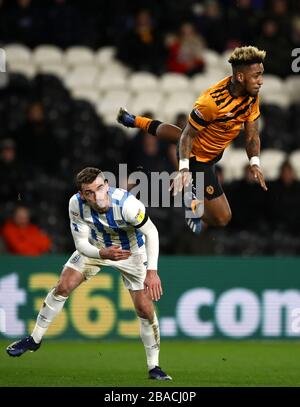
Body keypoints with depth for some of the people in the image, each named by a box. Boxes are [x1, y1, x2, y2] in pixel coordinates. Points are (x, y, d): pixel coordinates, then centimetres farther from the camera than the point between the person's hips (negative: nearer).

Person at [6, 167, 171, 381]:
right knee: (63, 287, -6)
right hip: (95, 247, 3)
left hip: (131, 251, -3)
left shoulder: (126, 204, -38)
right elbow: (81, 242, -18)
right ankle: (35, 338, 13)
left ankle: (154, 367, 7)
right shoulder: (76, 204, -28)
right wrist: (103, 253, -39)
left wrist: (152, 270, -31)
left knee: (145, 309, -8)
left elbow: (151, 233, -25)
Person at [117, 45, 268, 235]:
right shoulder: (212, 101, -38)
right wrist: (184, 168, -30)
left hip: (216, 150, 8)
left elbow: (252, 133, -6)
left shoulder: (252, 95, -17)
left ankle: (136, 121, 57)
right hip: (199, 158, -8)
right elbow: (189, 134, -24)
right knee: (222, 218, -13)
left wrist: (255, 163, -19)